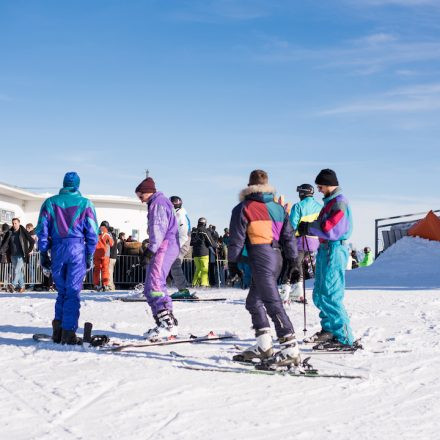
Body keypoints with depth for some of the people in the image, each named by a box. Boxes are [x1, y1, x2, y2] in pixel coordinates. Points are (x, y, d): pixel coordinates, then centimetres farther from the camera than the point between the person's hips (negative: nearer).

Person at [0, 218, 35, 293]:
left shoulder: (23, 232, -5)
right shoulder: (10, 233, 7)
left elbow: (32, 241, -1)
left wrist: (29, 250, -1)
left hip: (21, 255, -5)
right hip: (13, 255, 5)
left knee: (17, 270, -16)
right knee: (19, 271, 11)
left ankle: (13, 285, -25)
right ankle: (22, 286, 17)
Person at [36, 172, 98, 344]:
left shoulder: (50, 203, 8)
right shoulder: (85, 204, 4)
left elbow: (42, 230, 6)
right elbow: (92, 232, 3)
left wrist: (44, 254, 10)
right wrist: (89, 256, 8)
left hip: (57, 250, 2)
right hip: (77, 249, -2)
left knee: (62, 291, 15)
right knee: (73, 292, 2)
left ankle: (58, 330, 7)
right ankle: (68, 333, -2)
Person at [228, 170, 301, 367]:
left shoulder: (244, 208, -2)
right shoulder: (278, 208, 15)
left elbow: (236, 238, -2)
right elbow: (289, 236, 14)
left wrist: (232, 263, 6)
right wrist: (293, 260, 18)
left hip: (261, 258, -7)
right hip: (276, 256, 7)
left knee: (272, 302, -12)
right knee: (254, 301, 18)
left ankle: (291, 347, -19)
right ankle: (263, 346, 17)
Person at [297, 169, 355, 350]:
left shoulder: (339, 202, -14)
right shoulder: (331, 201, 18)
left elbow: (330, 230, -22)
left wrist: (309, 227, -10)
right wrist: (308, 227, 3)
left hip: (334, 250, -11)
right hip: (325, 249, 11)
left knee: (329, 295, -13)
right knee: (319, 294, 19)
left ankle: (344, 338, -12)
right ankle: (329, 329, 33)